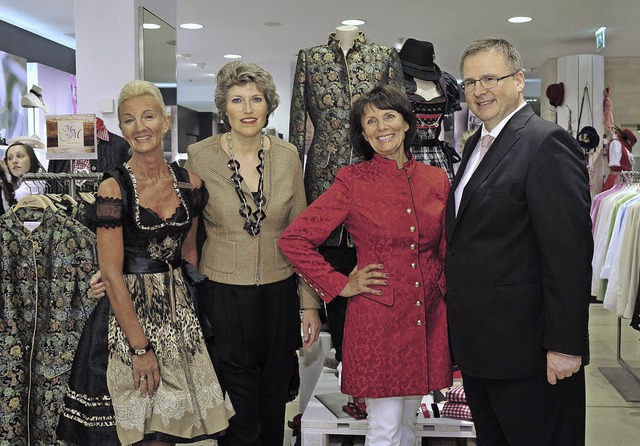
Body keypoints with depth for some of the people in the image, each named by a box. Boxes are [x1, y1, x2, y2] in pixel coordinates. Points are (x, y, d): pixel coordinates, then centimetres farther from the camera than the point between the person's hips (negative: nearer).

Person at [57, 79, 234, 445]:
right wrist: (140, 346, -15)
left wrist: (198, 313, 8)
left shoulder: (190, 182, 1)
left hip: (180, 309, 4)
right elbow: (111, 274, -14)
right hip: (130, 309, -4)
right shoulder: (114, 188, -12)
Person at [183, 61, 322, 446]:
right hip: (224, 296, -2)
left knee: (274, 410, 16)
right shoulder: (200, 157, -6)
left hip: (279, 295, 3)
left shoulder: (287, 157, 1)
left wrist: (310, 303, 5)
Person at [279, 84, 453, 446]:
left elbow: (446, 252, 13)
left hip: (428, 318, 4)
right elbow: (294, 239, -7)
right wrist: (341, 285, -8)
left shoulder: (437, 179, 5)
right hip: (377, 318, -4)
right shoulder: (352, 181, -7)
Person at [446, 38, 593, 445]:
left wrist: (564, 346, -21)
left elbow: (570, 252, -20)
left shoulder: (546, 143, -15)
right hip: (477, 343, 9)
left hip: (526, 349, -8)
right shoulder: (477, 144, 14)